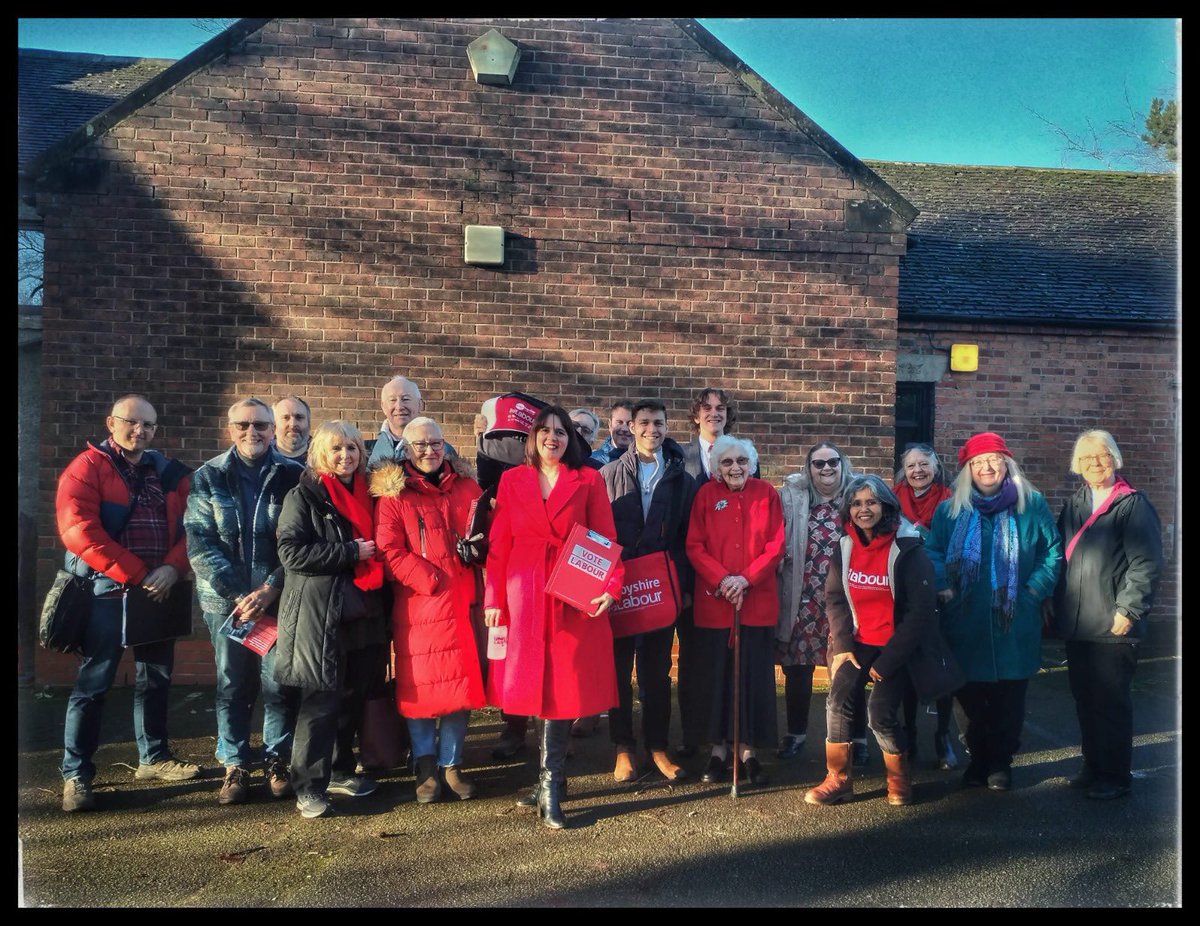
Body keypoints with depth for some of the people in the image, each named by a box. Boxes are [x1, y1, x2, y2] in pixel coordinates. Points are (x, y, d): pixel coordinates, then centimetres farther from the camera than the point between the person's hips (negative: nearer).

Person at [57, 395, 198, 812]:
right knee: (93, 684, 1)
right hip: (107, 591, -5)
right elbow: (79, 530, -16)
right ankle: (76, 774, 11)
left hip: (159, 592, 5)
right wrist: (137, 574, -18)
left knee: (156, 678, 14)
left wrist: (172, 568, -14)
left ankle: (153, 757, 28)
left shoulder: (170, 473, 10)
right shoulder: (86, 468, -5)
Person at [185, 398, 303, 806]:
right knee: (232, 684, 8)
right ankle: (235, 765, 22)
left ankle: (277, 760, 21)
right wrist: (236, 594, -11)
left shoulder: (294, 476, 0)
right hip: (227, 600, 1)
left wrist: (271, 588, -13)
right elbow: (200, 543, -2)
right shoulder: (208, 477, 4)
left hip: (280, 598, -1)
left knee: (279, 683, 3)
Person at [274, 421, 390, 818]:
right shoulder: (304, 496, -3)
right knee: (321, 699, -5)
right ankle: (308, 786, 6)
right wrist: (350, 553, -15)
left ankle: (340, 770, 27)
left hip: (363, 613, 6)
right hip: (319, 614, -6)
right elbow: (292, 552, -15)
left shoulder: (367, 495, 14)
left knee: (354, 695, 12)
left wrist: (373, 556, 4)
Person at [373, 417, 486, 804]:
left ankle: (451, 764, 21)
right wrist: (433, 580, -15)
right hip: (417, 605, -3)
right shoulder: (392, 495, 1)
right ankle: (426, 767, 19)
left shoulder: (466, 487, 12)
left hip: (461, 604, 3)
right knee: (419, 685, 2)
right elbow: (390, 552, -8)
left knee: (461, 683, 6)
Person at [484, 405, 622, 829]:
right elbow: (499, 544, 6)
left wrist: (610, 585, -13)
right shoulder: (512, 480, 8)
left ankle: (550, 785, 6)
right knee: (533, 682, 6)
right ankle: (552, 775, 24)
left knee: (563, 685, -3)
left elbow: (605, 539, 1)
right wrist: (493, 598, 0)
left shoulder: (588, 480, 4)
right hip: (524, 595, 2)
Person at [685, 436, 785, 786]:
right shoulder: (706, 494, 3)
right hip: (713, 600, 0)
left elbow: (776, 545, -1)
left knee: (754, 675, 3)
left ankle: (747, 750, 15)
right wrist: (721, 579, -14)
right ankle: (718, 750, 17)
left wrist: (746, 578, -13)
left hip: (757, 599, 0)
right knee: (716, 675, 5)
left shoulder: (766, 493, 4)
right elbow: (694, 546, -1)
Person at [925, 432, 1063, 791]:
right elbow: (933, 553, 8)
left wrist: (1035, 590, -5)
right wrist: (943, 587, -7)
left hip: (1015, 625, -1)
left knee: (1010, 697, 7)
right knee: (970, 696, 7)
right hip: (965, 626, 1)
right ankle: (978, 758, 24)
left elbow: (1053, 551, 5)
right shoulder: (949, 510, 8)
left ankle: (1001, 762, 23)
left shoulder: (1032, 505, 5)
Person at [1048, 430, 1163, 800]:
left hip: (1113, 626, -6)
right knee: (1085, 700, 12)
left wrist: (1127, 610, -16)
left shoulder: (1133, 504, -5)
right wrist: (1054, 604, 10)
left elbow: (1146, 563, -12)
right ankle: (1093, 767, 26)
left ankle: (1115, 776, 15)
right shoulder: (1073, 505, 13)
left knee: (1111, 702, 2)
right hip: (1076, 623, 6)